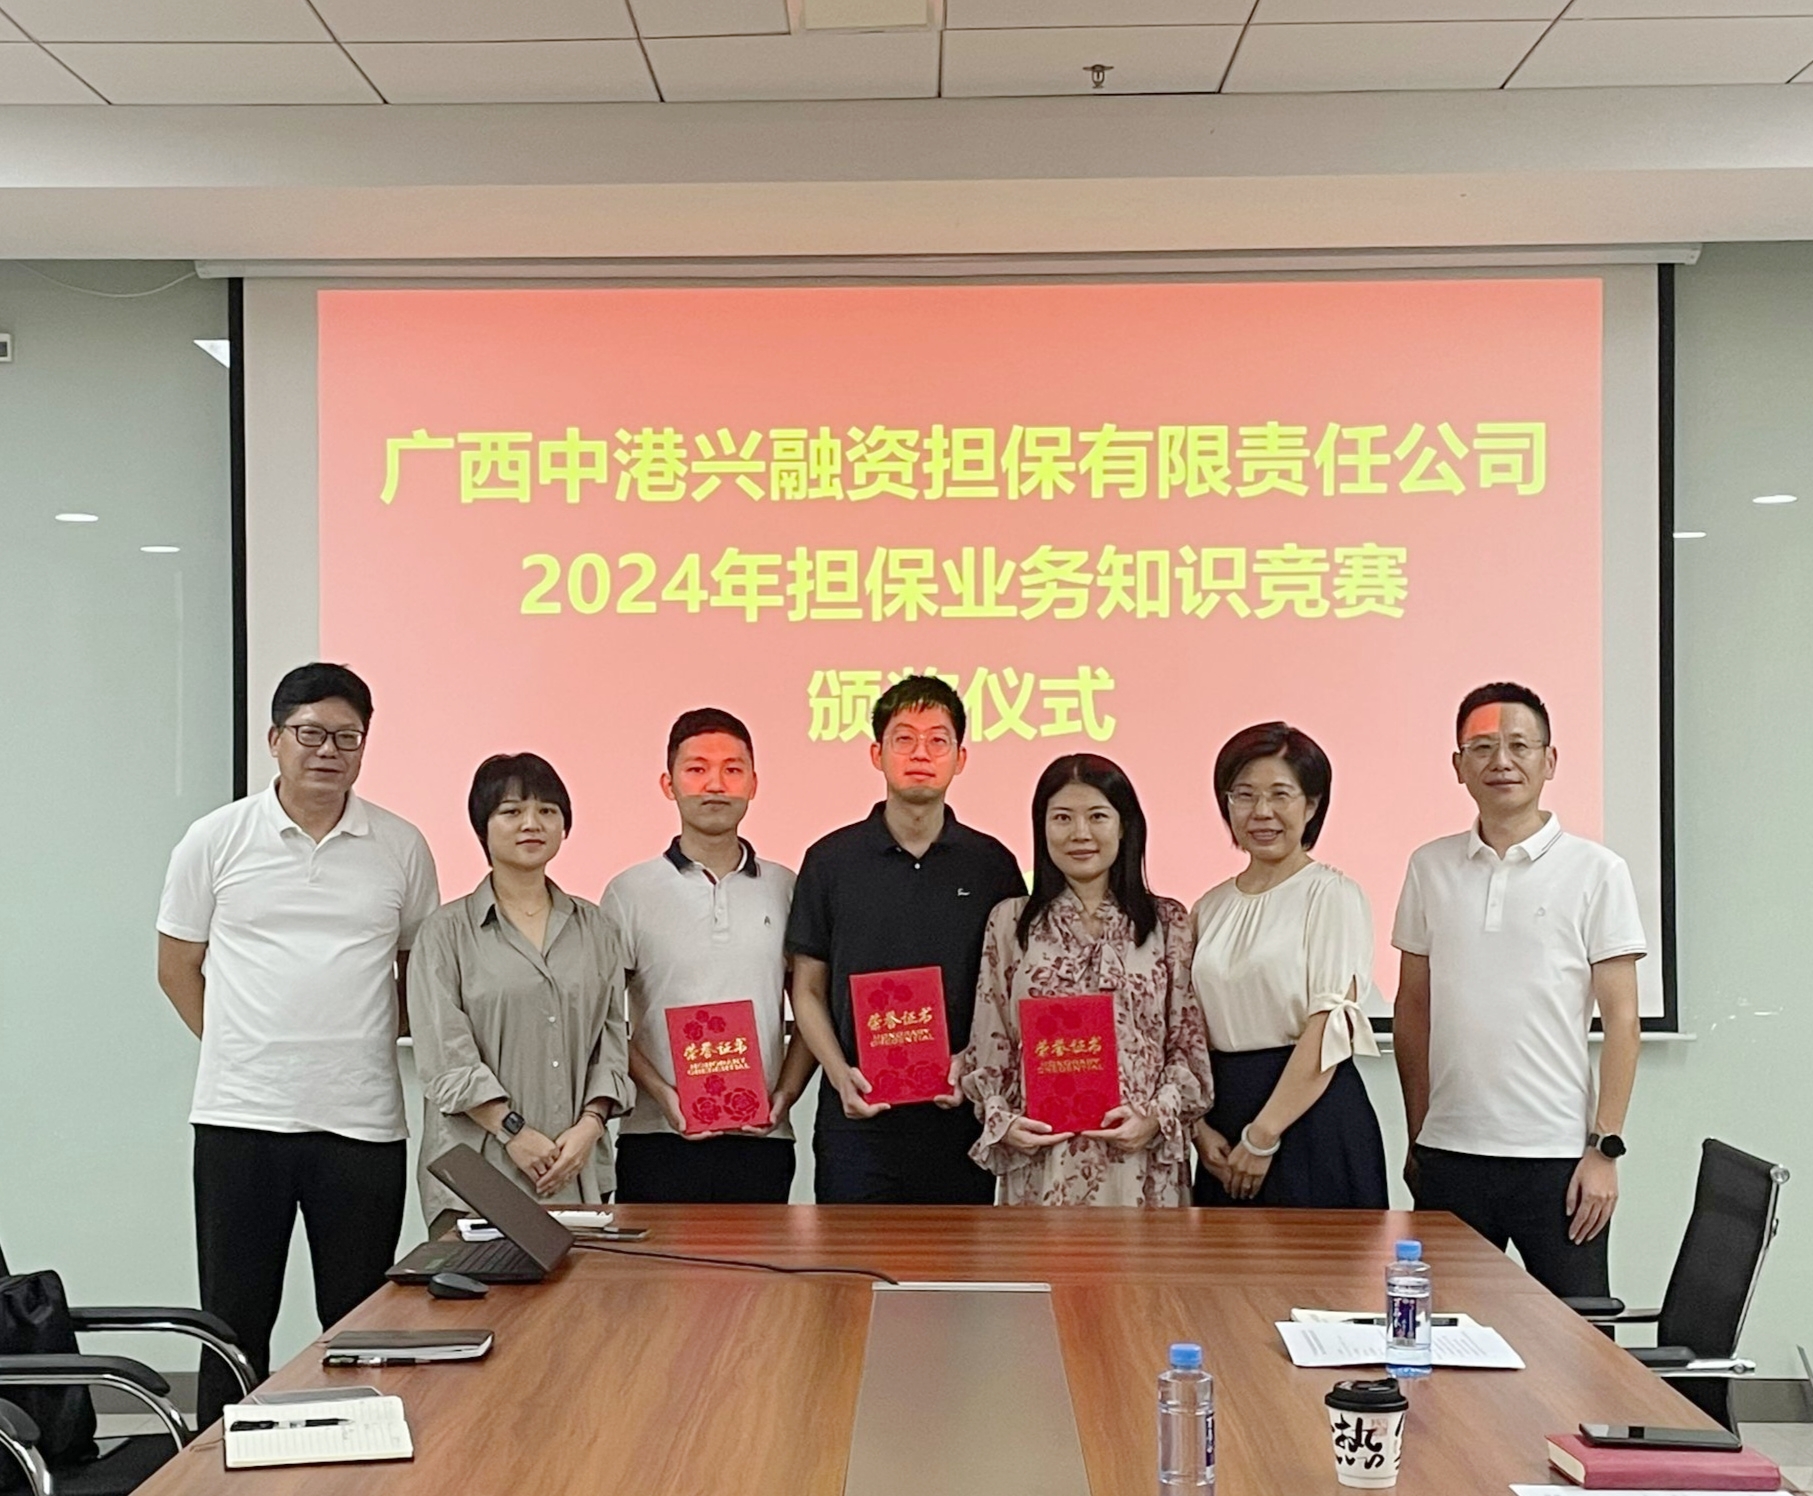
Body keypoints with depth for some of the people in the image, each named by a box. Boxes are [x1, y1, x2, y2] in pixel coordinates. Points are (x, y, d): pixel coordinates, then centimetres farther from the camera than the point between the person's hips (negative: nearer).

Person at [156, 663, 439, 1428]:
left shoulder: (401, 847, 4)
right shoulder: (215, 840, 2)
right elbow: (177, 968, 9)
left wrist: (373, 1036, 7)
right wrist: (238, 1048, 6)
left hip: (364, 1120, 1)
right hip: (241, 1115, 0)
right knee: (235, 1322, 7)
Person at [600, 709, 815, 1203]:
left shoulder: (786, 890, 10)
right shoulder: (630, 893, 4)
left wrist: (785, 1094, -2)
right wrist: (663, 1094, -9)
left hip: (761, 1141, 2)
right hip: (658, 1140, -1)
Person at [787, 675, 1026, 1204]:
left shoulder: (992, 864, 5)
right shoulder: (831, 860, 4)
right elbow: (807, 990, 6)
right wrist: (840, 1074, -9)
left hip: (959, 1117, 1)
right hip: (857, 1118, 0)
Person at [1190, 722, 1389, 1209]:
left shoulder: (1333, 896, -5)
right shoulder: (1210, 907, 12)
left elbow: (1329, 1033, -12)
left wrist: (1263, 1137, -14)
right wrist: (1201, 1129, -3)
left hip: (1313, 1118, -5)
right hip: (1223, 1117, 5)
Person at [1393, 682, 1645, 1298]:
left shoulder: (1596, 871, -1)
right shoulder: (1430, 867, 7)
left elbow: (1620, 1019, -2)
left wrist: (1605, 1147, -8)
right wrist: (1416, 1137, 12)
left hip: (1557, 1154, -3)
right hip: (1448, 1154, 3)